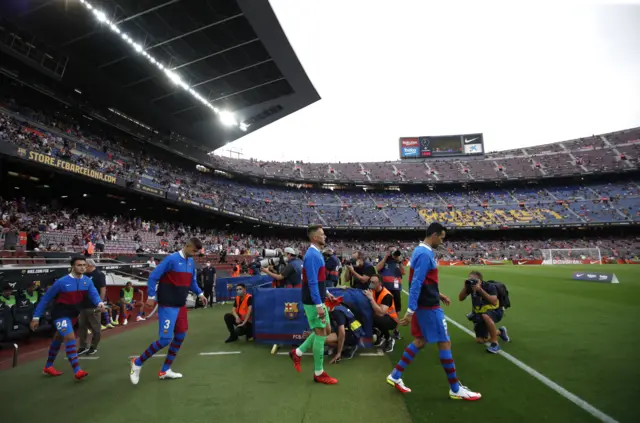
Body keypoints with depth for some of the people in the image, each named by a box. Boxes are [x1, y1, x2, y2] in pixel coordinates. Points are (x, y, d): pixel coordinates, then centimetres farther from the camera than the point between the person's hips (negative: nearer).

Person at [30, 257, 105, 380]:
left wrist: (99, 303, -42)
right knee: (70, 338, -19)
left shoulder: (87, 281, -8)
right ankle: (77, 371, -18)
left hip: (72, 313, 6)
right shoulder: (62, 282, -20)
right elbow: (46, 298, -10)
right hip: (60, 313, -6)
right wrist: (36, 317, -8)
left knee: (58, 338, 23)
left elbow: (94, 294, -20)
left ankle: (48, 367, 42)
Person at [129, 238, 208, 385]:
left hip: (181, 306, 8)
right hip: (168, 306, -8)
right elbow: (153, 276, -14)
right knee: (165, 339, -7)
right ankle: (137, 363, 17)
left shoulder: (191, 262, 7)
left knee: (180, 336, 10)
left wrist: (200, 294, 8)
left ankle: (165, 370, 26)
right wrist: (151, 296, -15)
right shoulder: (171, 259, -16)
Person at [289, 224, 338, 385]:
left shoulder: (316, 253, 12)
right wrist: (319, 305, -24)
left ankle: (297, 353, 27)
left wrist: (325, 293, 20)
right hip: (313, 302, -10)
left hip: (317, 300, 10)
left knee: (326, 330, 16)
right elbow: (312, 282, -24)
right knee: (321, 333, -1)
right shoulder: (312, 255, -20)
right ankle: (319, 373, 15)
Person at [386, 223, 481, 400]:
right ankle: (456, 389, 18)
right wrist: (410, 311, -26)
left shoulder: (421, 251, 11)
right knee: (445, 343, 2)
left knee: (420, 341, 15)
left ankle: (395, 376, 20)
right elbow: (416, 284, -25)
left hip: (424, 304, 10)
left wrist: (438, 294, 23)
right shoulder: (425, 254, -20)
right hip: (428, 306, -10)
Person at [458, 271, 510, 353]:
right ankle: (500, 332, 32)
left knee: (485, 316, -42)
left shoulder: (489, 286, -23)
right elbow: (461, 298, -10)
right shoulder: (471, 286, -11)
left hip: (495, 311, -5)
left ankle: (495, 343, -23)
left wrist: (480, 290, -40)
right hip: (479, 313, 5)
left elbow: (494, 302, -37)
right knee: (480, 340, 4)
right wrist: (465, 287, -24)